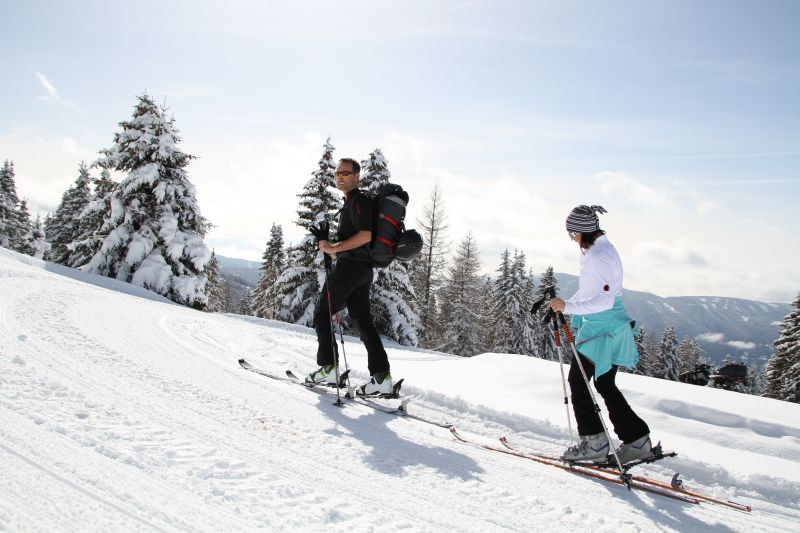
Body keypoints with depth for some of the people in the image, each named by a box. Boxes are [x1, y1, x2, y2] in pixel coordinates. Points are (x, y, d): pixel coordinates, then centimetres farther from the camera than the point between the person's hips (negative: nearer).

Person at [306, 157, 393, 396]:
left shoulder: (358, 200, -9)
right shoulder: (351, 202, 23)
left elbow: (366, 235, -21)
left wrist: (335, 247, -19)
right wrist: (329, 243, 19)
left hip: (350, 266, -10)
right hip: (362, 269, 10)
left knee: (322, 315, 1)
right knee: (363, 321, 5)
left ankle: (328, 368, 4)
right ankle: (382, 377, 0)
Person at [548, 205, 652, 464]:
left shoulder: (598, 256, -21)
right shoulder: (600, 249, 13)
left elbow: (604, 300, -27)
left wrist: (568, 307, -27)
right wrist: (565, 304, 17)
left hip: (602, 330, -10)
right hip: (607, 327, 10)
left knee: (578, 380, -1)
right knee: (604, 384, 15)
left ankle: (594, 441, 5)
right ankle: (636, 438, 19)